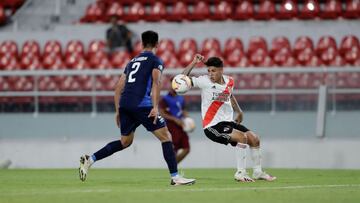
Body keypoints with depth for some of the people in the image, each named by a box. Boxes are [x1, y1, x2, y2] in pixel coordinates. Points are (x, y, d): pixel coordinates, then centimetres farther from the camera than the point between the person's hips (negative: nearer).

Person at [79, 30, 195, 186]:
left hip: (124, 104, 7)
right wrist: (155, 107, -19)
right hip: (142, 105, -7)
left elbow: (118, 88, 23)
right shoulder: (155, 60, 6)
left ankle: (90, 160, 13)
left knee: (125, 142, 22)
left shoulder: (132, 61, 26)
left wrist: (118, 111, 27)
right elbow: (156, 83, -11)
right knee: (166, 137, 0)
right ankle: (175, 177, -6)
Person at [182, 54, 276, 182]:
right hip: (212, 126, -7)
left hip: (228, 121, 7)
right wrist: (194, 63, -27)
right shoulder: (205, 81, -12)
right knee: (242, 137, -24)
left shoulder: (229, 82, 5)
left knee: (254, 139, 6)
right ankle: (240, 173, -14)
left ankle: (258, 172, 24)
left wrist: (239, 112, 27)